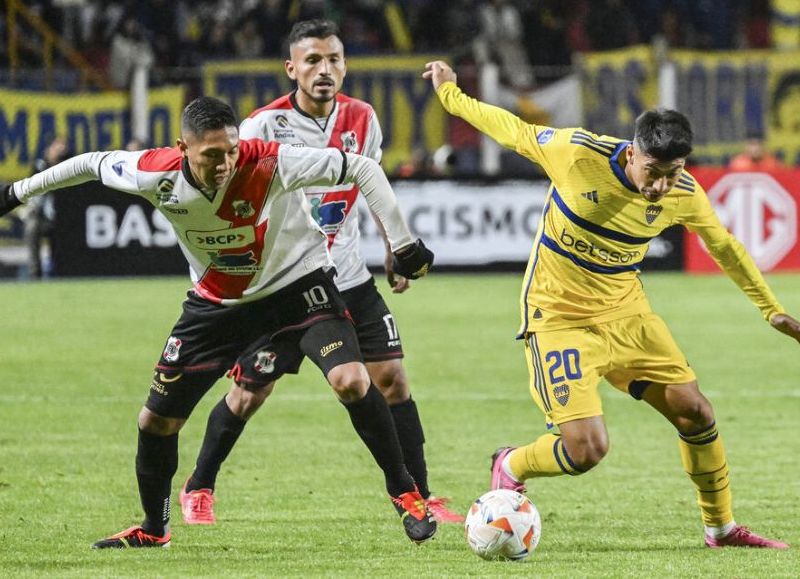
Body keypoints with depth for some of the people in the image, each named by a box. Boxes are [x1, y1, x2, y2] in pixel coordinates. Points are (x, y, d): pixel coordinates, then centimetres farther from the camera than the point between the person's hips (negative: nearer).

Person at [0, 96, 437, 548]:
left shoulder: (269, 164, -31)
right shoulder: (156, 175, -22)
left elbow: (363, 170, -25)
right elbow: (92, 163, -1)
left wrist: (403, 245, -25)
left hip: (296, 285, -3)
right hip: (217, 302, 4)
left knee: (351, 381, -27)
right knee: (156, 421, 5)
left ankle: (405, 493, -8)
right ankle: (154, 529, 30)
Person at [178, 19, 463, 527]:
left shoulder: (361, 119, 0)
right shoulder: (265, 126, -15)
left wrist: (396, 251, 17)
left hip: (349, 278, 4)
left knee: (391, 377, -2)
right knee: (251, 391, 1)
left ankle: (419, 497, 7)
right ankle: (199, 488, 21)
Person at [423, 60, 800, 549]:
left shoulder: (684, 194, -11)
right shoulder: (577, 153, -23)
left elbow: (724, 246, 9)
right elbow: (513, 130, -5)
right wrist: (451, 95, 7)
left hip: (625, 313, 5)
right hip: (558, 317, -5)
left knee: (695, 411, 0)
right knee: (587, 448, -17)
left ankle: (721, 527, 21)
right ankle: (510, 469, 15)